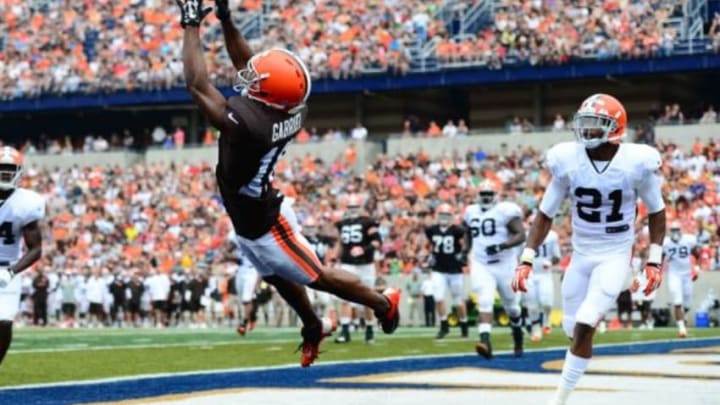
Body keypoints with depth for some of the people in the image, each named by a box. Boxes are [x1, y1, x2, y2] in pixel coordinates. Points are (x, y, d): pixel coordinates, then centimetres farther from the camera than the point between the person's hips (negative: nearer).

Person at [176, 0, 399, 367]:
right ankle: (313, 328, 51)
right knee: (279, 277, 30)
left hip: (259, 227, -8)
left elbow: (197, 84, -33)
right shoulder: (290, 112, -16)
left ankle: (383, 304, 30)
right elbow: (247, 67, 1)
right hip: (264, 212, 8)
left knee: (317, 277, 12)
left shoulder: (246, 123, -40)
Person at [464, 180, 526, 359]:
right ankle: (485, 342, -32)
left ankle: (518, 339, 40)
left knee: (512, 306, 14)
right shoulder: (471, 212, 9)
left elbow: (521, 235, -17)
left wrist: (501, 246, -28)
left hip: (504, 265, -3)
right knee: (484, 302, -18)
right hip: (481, 266, 3)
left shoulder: (506, 211, -10)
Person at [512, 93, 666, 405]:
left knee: (584, 326, -18)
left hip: (615, 257, -3)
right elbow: (545, 214, -1)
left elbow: (656, 211, 1)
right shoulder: (568, 161, -11)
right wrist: (526, 259, -8)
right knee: (571, 328, 12)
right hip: (581, 255, 3)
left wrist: (654, 260, -5)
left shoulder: (636, 163, -15)